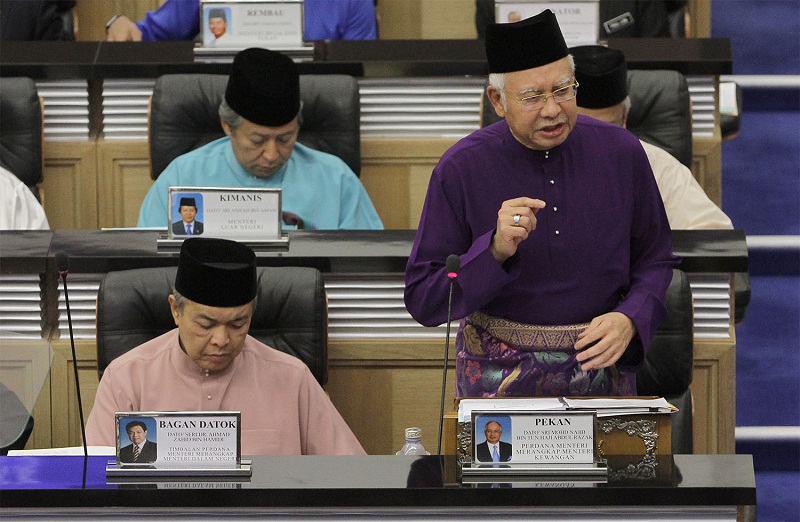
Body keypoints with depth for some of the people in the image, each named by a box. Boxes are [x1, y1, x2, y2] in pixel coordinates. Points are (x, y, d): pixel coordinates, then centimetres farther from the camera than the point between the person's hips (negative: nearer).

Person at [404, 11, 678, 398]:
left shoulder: (620, 152, 2)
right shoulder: (460, 170, -5)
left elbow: (656, 260, 13)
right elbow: (422, 302, -5)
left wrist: (629, 320, -7)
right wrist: (495, 251, -20)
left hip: (600, 365, 2)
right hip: (500, 376, -1)